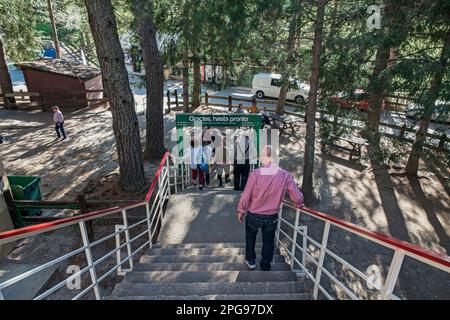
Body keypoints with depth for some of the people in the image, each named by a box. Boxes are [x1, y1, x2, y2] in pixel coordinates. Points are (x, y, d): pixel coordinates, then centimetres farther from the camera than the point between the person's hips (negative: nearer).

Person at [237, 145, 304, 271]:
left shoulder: (256, 174, -23)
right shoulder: (286, 175, -15)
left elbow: (245, 196, -17)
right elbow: (297, 197, -11)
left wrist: (240, 210, 0)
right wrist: (299, 203, 13)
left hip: (254, 215, -1)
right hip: (272, 217, 1)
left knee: (250, 237, 26)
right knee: (268, 242, 22)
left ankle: (251, 261, 42)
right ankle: (265, 267, 37)